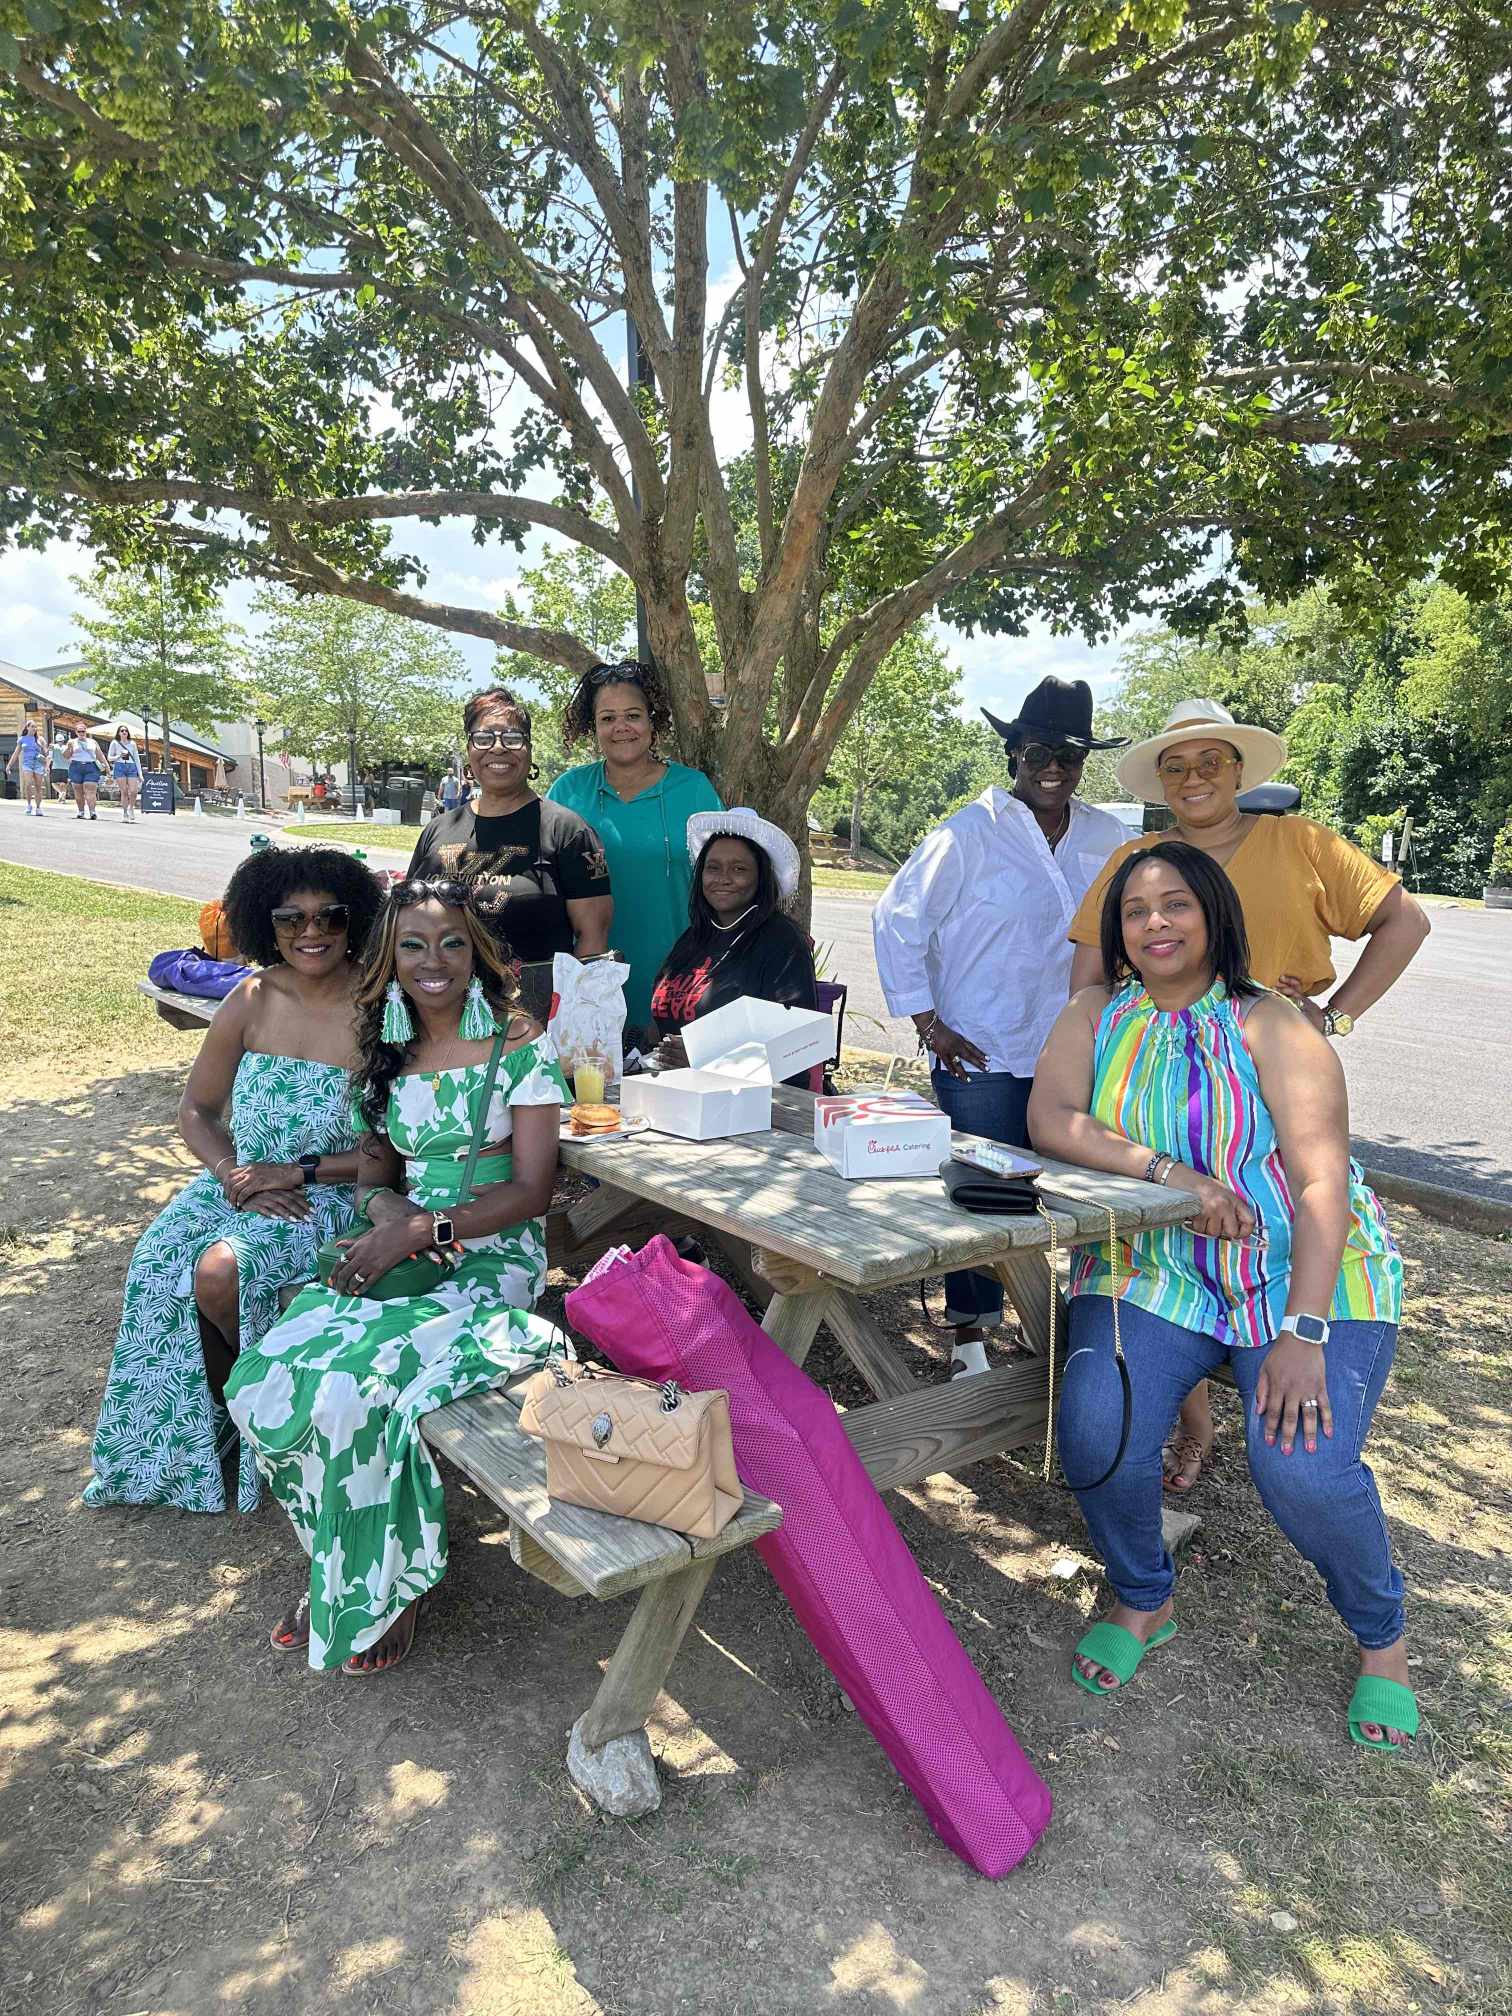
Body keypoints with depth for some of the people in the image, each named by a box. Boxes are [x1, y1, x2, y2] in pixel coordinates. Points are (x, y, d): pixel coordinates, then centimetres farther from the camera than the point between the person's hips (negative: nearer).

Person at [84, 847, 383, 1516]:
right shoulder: (251, 1002, -2)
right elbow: (197, 1109, 6)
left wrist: (298, 1172, -18)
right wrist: (232, 1175, -11)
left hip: (330, 1191, -4)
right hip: (240, 1177, 5)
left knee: (219, 1273, -26)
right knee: (159, 1261, -18)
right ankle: (186, 1437, 7)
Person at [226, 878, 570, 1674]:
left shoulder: (520, 1045, -8)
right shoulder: (387, 1050, 10)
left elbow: (531, 1189, -10)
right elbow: (373, 1171, 16)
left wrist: (421, 1231, -19)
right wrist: (388, 1210, -7)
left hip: (492, 1259, -6)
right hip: (398, 1247, 6)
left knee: (353, 1392, -26)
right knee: (263, 1381, -16)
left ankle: (390, 1582, 2)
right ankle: (339, 1566, 7)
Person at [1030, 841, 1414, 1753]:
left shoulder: (1270, 1025, -10)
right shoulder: (1098, 1014, 2)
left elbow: (1324, 1178, -17)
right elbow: (1050, 1120, -12)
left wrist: (1304, 1335, -26)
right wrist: (1172, 1172, -26)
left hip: (1309, 1274, -2)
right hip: (1152, 1274, 3)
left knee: (1302, 1463, -22)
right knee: (1096, 1430, -21)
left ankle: (1382, 1635, 14)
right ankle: (1144, 1600, 13)